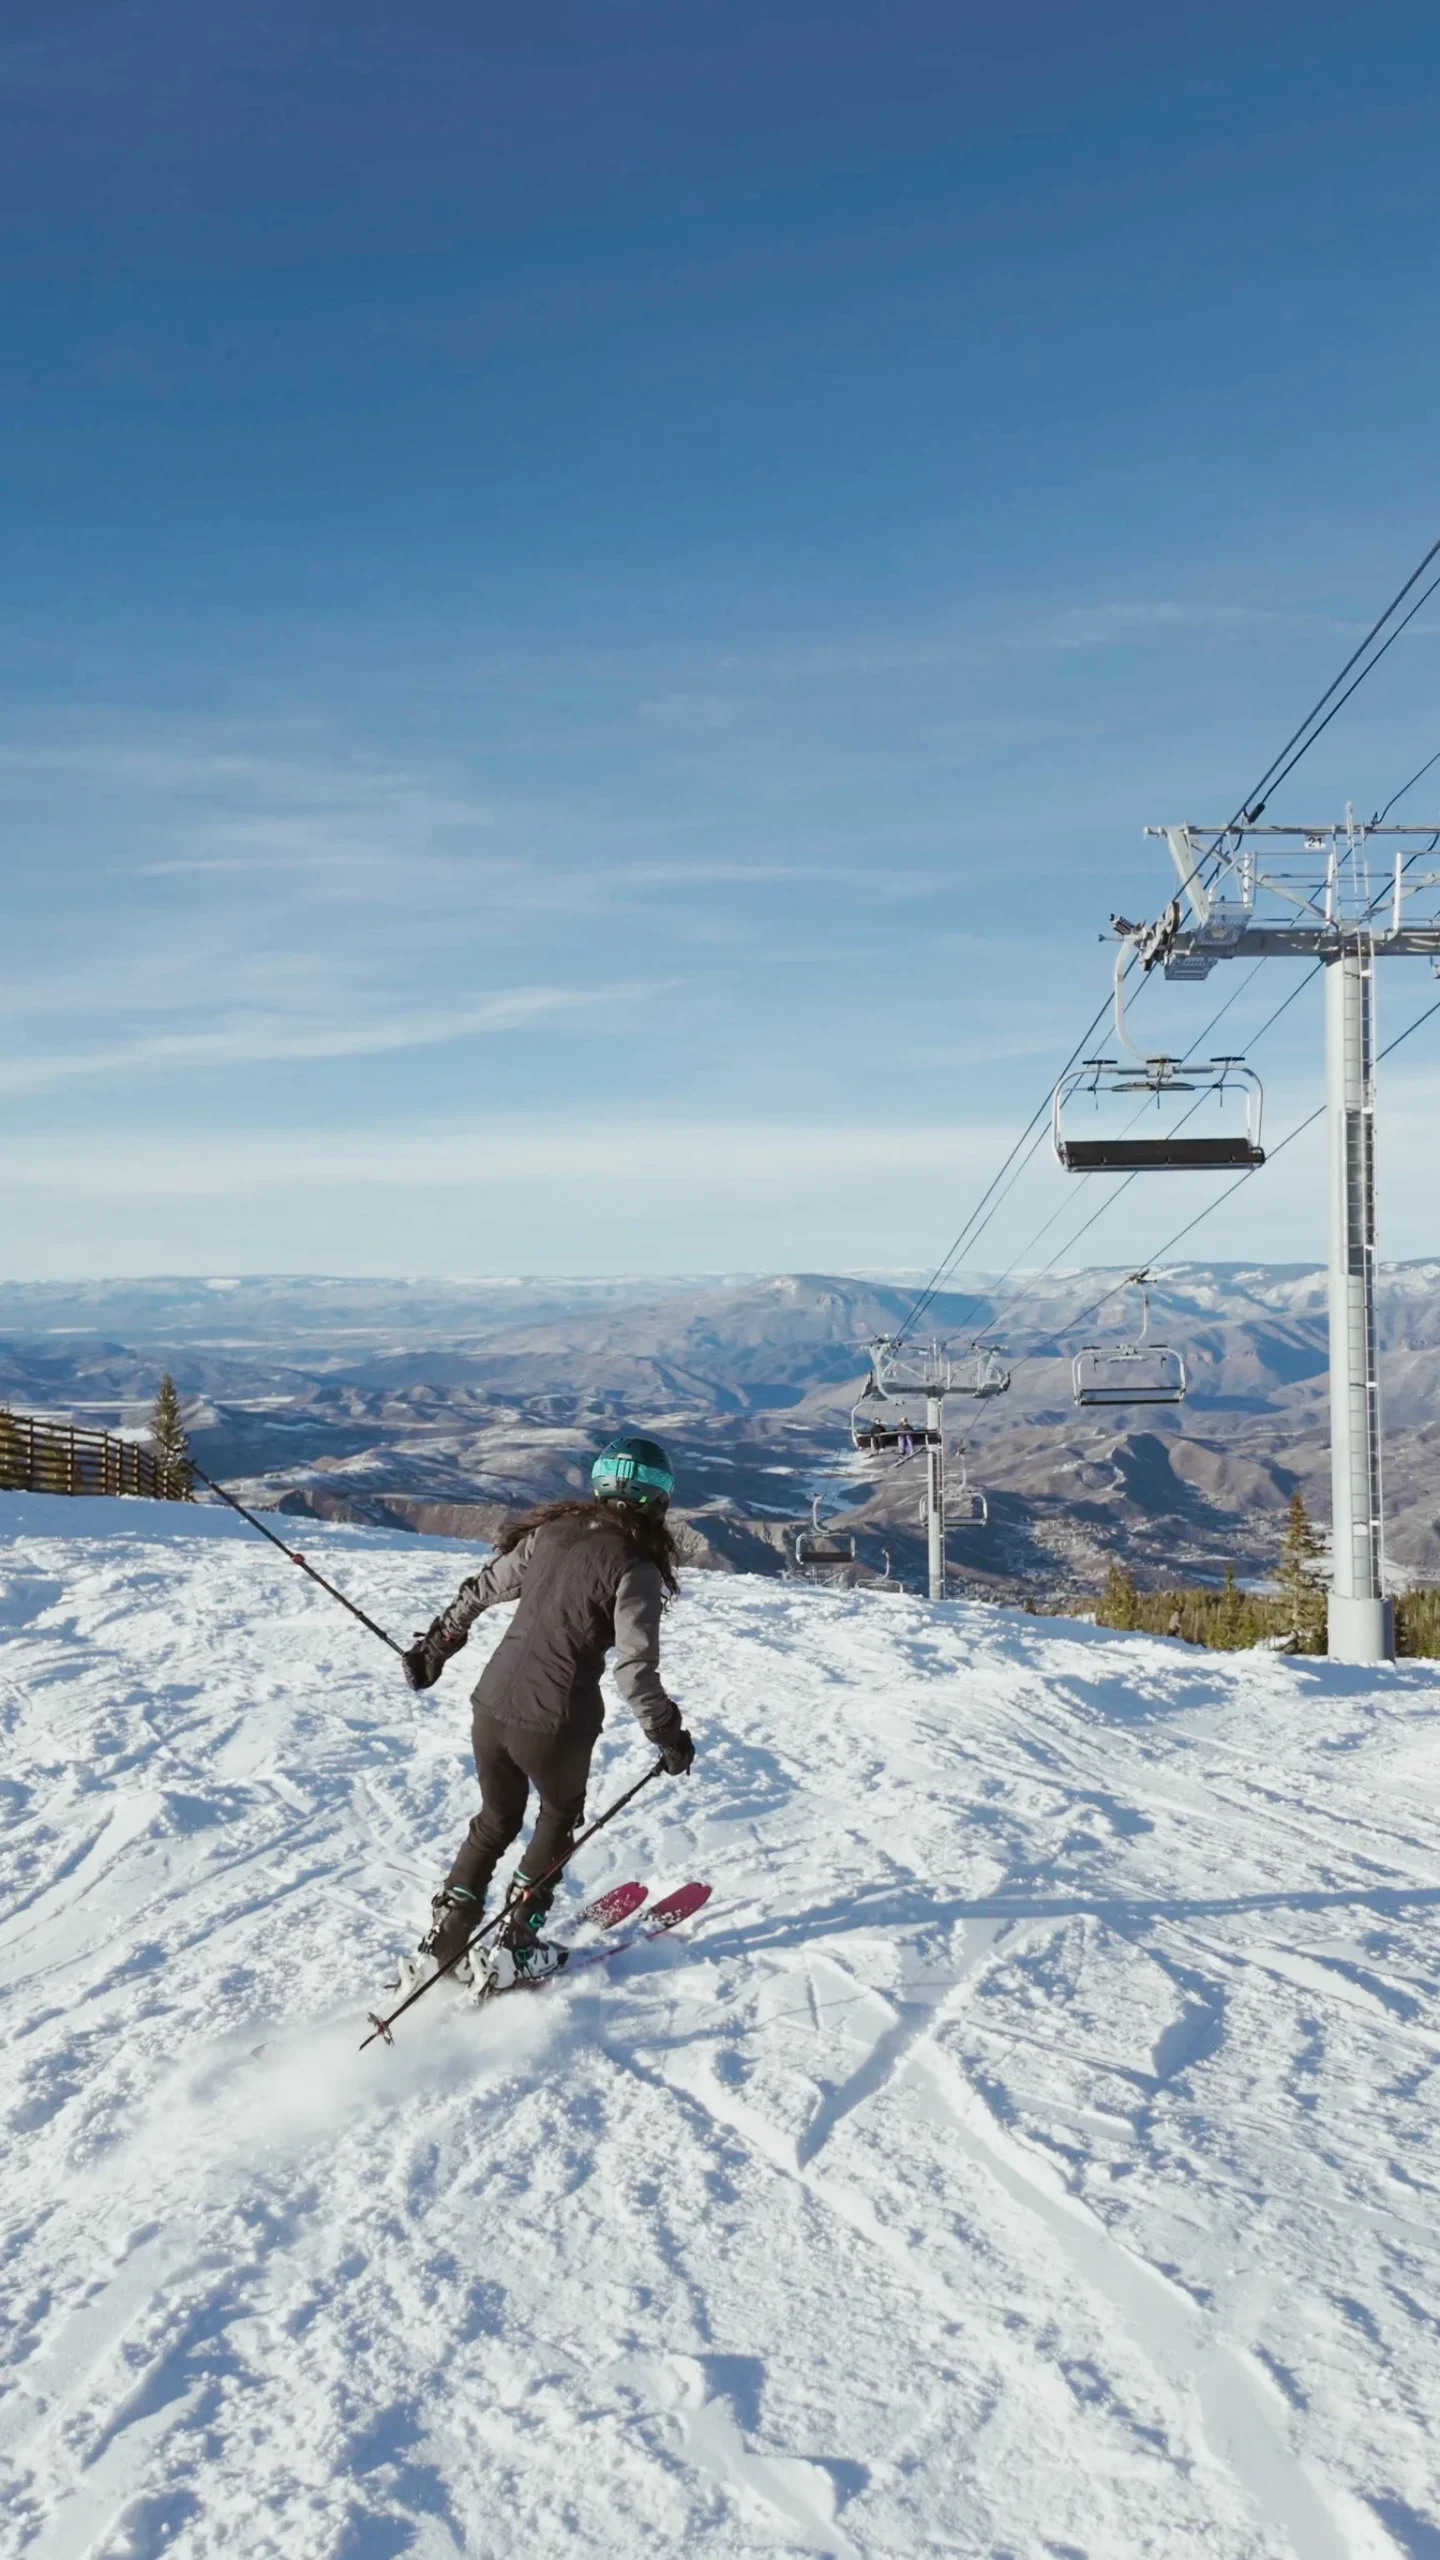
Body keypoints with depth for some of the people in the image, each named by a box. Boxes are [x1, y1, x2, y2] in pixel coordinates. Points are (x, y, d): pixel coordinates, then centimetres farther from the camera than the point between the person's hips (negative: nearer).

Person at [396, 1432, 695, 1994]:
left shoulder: (549, 1532, 4)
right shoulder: (635, 1566, -13)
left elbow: (481, 1590, 14)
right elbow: (634, 1670, -16)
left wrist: (436, 1643, 28)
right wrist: (668, 1736, -2)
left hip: (491, 1705, 5)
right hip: (554, 1723, -5)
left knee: (495, 1821, 26)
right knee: (559, 1819, 24)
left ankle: (440, 1945, 25)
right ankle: (513, 1951, 26)